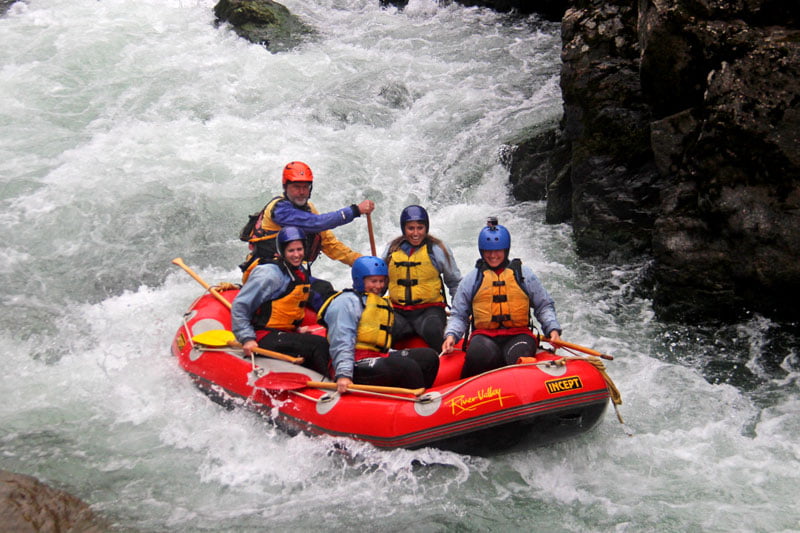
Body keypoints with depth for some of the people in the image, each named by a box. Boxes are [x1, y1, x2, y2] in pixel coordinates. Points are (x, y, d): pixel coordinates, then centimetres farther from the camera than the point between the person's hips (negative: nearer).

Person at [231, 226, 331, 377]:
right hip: (265, 338, -9)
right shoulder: (271, 273, -13)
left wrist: (299, 327, 12)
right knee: (320, 346, -23)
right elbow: (239, 306, -13)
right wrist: (247, 339, -19)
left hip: (286, 334, 9)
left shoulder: (303, 274, 13)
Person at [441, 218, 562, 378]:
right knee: (480, 354, -35)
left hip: (518, 334, 0)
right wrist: (451, 335, -4)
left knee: (519, 358, -35)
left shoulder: (524, 275, 14)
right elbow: (458, 315, 16)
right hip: (484, 335, 0)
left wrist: (553, 329, -1)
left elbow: (544, 306, 17)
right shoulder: (471, 279, 15)